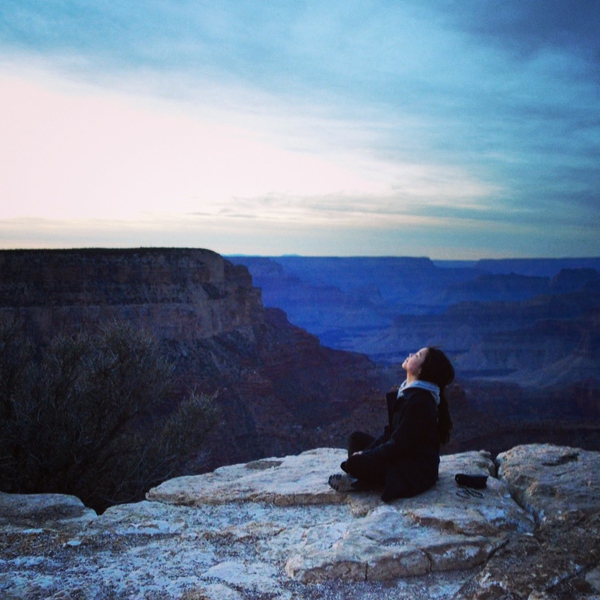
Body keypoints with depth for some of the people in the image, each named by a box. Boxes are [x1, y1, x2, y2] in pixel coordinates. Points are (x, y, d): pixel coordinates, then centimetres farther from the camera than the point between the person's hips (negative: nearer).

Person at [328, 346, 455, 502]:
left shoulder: (419, 402, -25)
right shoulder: (408, 392, 6)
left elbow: (398, 445, -23)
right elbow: (391, 431, 10)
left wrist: (364, 455, -11)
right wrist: (366, 452, -2)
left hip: (415, 472, -10)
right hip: (404, 455, 10)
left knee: (355, 462, -25)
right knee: (357, 437, 11)